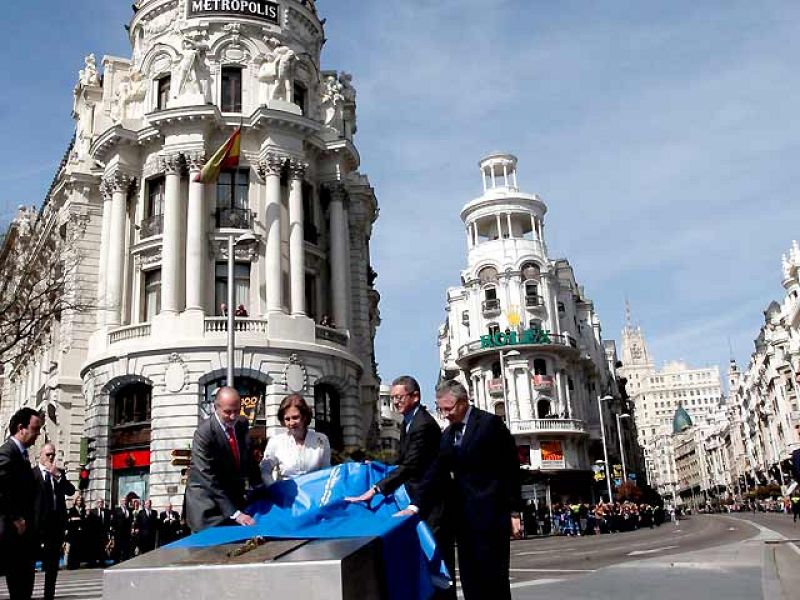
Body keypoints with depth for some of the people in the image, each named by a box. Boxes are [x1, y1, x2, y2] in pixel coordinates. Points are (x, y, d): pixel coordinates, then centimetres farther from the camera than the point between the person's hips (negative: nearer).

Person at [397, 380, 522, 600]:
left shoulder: (490, 423, -5)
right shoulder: (448, 434, 13)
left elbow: (510, 468, -5)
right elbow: (436, 473, 6)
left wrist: (513, 512, -7)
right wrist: (417, 506, -7)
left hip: (490, 514, -6)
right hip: (463, 516, 6)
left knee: (493, 577, -3)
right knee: (469, 579, 7)